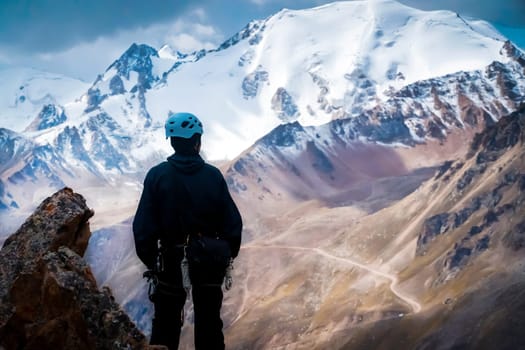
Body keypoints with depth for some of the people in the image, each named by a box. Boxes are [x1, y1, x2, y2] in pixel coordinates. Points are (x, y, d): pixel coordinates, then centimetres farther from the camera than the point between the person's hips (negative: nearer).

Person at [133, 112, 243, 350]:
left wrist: (149, 259, 4)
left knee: (166, 323, 11)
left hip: (171, 259, 0)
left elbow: (144, 224, -8)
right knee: (209, 321, 12)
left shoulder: (157, 175, -8)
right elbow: (232, 221, -5)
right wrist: (228, 255, 8)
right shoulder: (213, 176, -7)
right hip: (209, 260, 1)